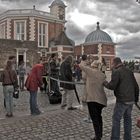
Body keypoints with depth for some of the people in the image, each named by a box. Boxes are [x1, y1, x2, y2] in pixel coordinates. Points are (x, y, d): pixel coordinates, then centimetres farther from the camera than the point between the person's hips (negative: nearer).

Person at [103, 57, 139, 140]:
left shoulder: (116, 72, -10)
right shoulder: (129, 71, 13)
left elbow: (112, 86, -17)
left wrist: (105, 83, 3)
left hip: (122, 100, -7)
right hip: (131, 100, 8)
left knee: (116, 119, 1)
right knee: (127, 118, 17)